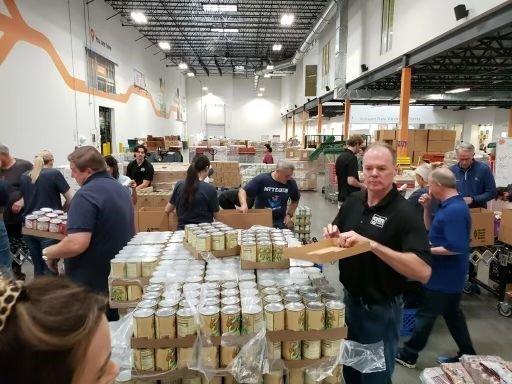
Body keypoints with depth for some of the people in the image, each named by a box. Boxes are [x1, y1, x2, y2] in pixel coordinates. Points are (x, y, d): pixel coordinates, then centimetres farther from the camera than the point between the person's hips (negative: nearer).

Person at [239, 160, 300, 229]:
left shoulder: (291, 183, -4)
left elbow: (295, 200, 12)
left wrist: (289, 215, 1)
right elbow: (243, 190, -10)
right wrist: (244, 204, -29)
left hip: (280, 221, 2)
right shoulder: (261, 179, -12)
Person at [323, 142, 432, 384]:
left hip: (381, 309, -5)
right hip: (349, 298, 6)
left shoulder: (404, 213, -22)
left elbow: (423, 272, -31)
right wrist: (334, 235, -11)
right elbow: (339, 239, 13)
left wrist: (371, 244, -38)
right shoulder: (353, 200, -2)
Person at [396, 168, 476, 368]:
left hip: (443, 276, -10)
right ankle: (467, 355, 35)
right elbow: (431, 230, 14)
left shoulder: (454, 211, -26)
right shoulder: (451, 205, 5)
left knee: (426, 314, 4)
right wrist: (427, 208, 1)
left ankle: (408, 355, 19)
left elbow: (456, 248, -30)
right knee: (452, 313, 22)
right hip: (449, 275, 10)